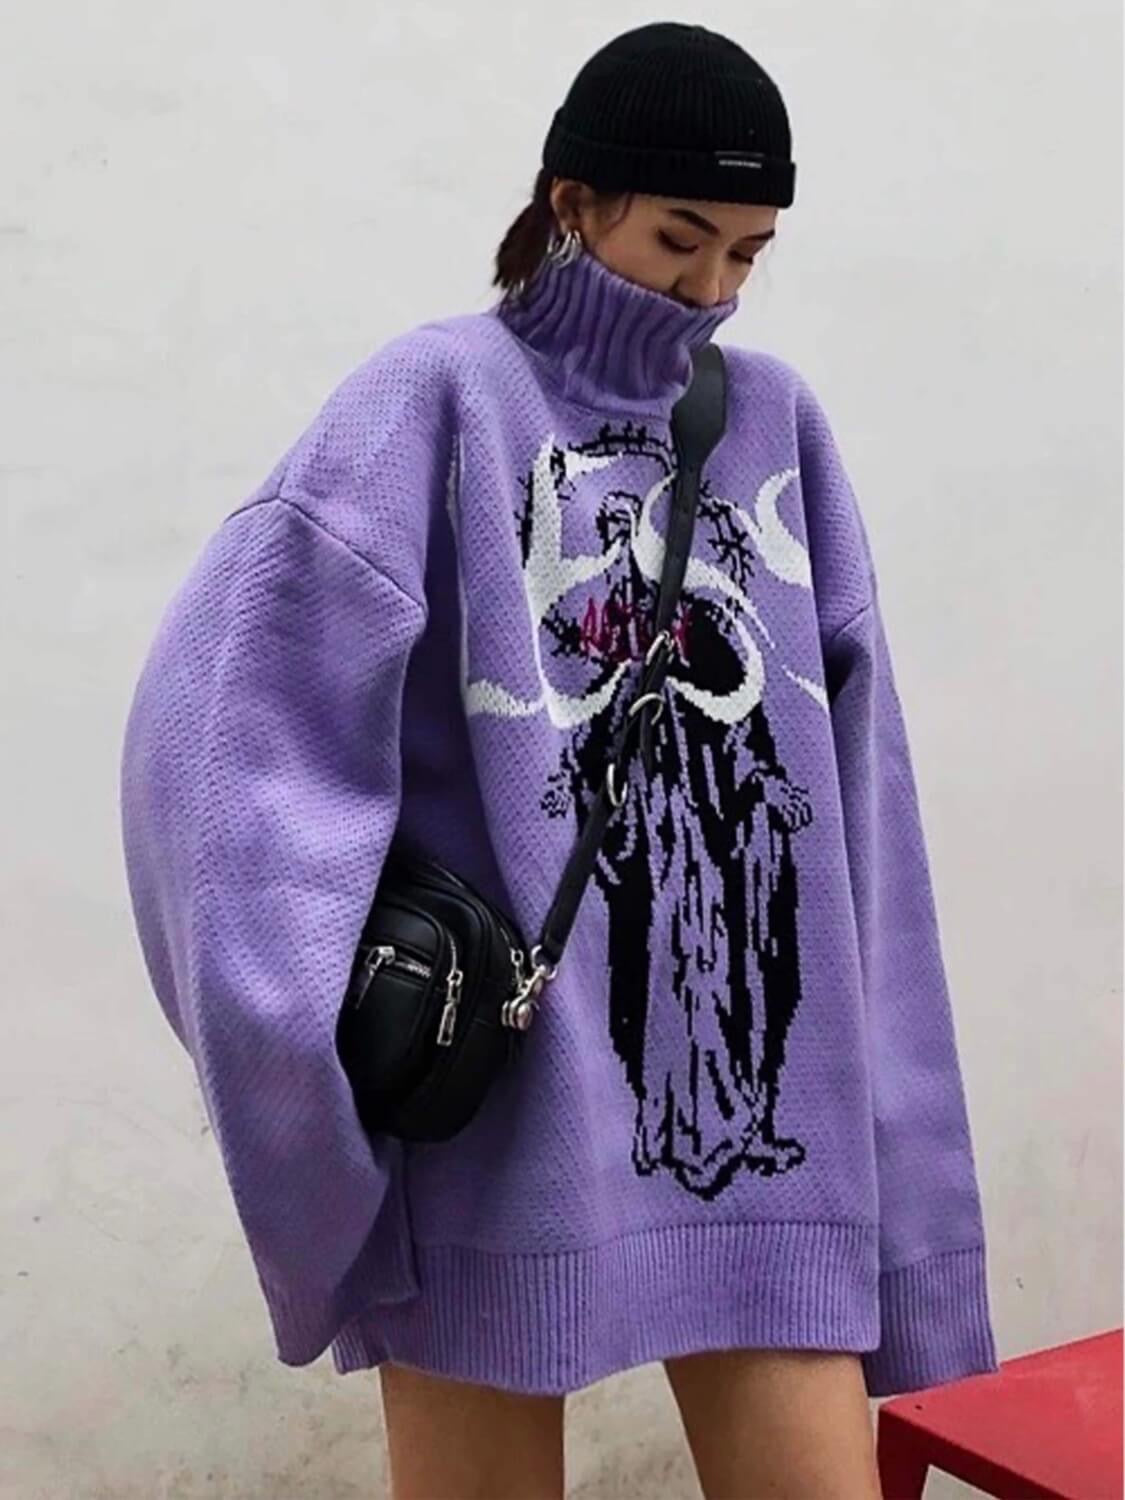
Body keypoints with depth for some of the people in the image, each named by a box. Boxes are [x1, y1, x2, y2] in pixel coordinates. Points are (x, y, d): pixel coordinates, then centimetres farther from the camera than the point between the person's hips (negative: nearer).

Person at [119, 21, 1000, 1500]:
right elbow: (232, 706, -13)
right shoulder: (442, 395, -3)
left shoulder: (777, 421, 11)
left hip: (755, 1083, 4)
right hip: (496, 1096, -3)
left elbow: (845, 766, 11)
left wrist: (874, 1077, 7)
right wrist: (283, 1012, -22)